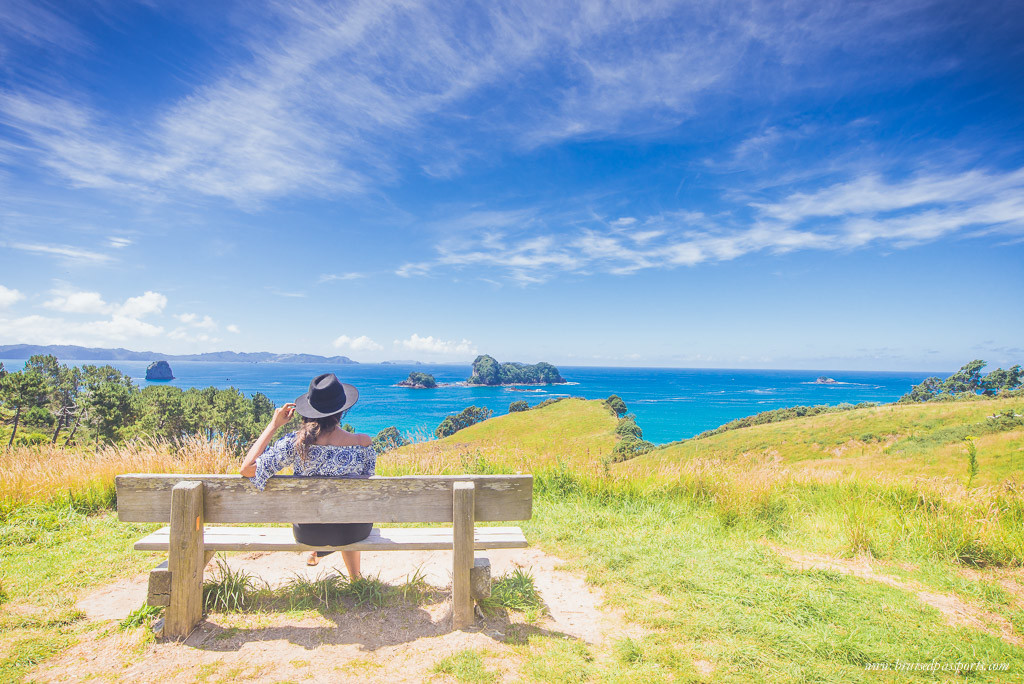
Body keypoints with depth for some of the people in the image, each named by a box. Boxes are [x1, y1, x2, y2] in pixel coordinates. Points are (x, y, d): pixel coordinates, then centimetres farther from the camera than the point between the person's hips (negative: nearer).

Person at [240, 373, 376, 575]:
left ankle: (316, 553, 60)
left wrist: (273, 425, -10)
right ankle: (355, 577, 53)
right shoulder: (363, 443, -20)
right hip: (354, 532, 0)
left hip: (308, 533, 1)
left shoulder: (295, 442, -22)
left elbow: (247, 468, -15)